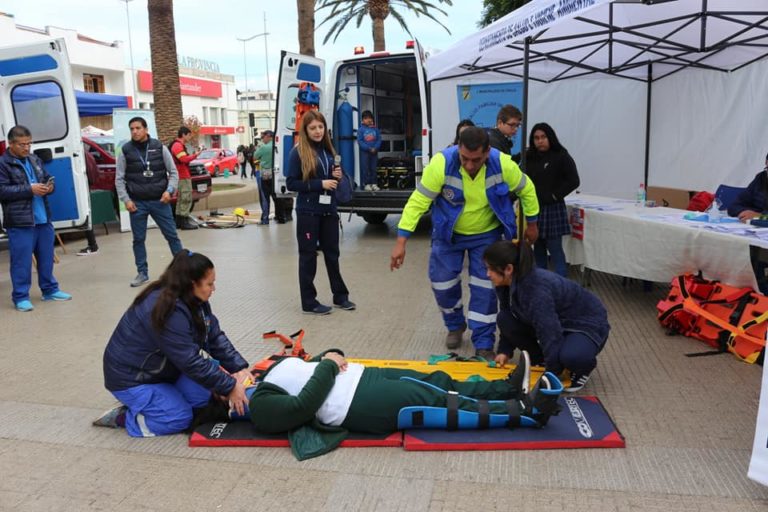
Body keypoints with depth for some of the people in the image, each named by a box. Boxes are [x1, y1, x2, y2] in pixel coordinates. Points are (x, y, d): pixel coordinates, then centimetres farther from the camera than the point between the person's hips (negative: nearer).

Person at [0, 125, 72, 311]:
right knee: (21, 260, -1)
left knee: (46, 257, 14)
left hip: (43, 219, 6)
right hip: (19, 222, -6)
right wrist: (29, 189, -19)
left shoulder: (35, 160, 14)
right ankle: (21, 297, 9)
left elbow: (48, 179, 20)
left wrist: (49, 187, -4)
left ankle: (50, 290, 26)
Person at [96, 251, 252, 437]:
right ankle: (122, 416, 1)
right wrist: (229, 387, -27)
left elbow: (215, 336, -5)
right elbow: (191, 361, -33)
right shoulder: (168, 311, -33)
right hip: (131, 377, -9)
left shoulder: (194, 300, -4)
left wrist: (239, 368, -16)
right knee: (180, 418, -15)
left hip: (162, 368, 9)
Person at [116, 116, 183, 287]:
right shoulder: (125, 151, 2)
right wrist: (126, 200, -5)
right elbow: (119, 179, 5)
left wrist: (169, 190, -11)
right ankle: (142, 273, 18)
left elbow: (173, 172, 4)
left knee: (171, 235, 3)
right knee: (138, 239, 6)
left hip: (159, 201, -1)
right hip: (137, 203, 1)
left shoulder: (159, 147, 1)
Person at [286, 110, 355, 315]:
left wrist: (336, 176, -3)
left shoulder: (328, 150, 9)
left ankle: (340, 296, 28)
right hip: (308, 212, -6)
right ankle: (309, 303, 13)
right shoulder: (298, 152, -8)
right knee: (308, 256, 4)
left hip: (328, 210, 6)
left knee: (332, 254, 15)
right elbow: (291, 183, -12)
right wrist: (320, 184, -19)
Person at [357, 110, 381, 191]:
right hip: (364, 152, -3)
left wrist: (375, 148, -13)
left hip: (374, 152, 3)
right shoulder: (361, 129, -3)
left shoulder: (375, 129, 5)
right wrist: (369, 148, -14)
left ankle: (374, 183, 13)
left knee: (373, 168, 7)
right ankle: (367, 184, 3)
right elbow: (360, 141, -8)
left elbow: (379, 140, 4)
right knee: (365, 168, -2)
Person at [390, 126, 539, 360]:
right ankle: (455, 325, 34)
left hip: (486, 234, 0)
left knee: (485, 288, -1)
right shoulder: (442, 163, -29)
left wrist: (531, 224, 6)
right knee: (442, 283, 5)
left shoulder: (503, 164, -24)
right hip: (448, 234, 0)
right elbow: (418, 201, -25)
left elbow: (527, 190, -4)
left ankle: (484, 345, 13)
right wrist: (401, 241, -28)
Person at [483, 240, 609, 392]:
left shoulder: (537, 289, -36)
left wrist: (551, 374, -22)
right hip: (558, 321, 8)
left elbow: (550, 335, -32)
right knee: (504, 320, -10)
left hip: (586, 324, -8)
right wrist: (505, 351, -2)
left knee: (570, 356, -39)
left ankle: (584, 367, -2)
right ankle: (539, 361, 9)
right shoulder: (508, 284, -11)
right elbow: (508, 319, 7)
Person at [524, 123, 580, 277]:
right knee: (538, 250, 11)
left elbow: (573, 181, -9)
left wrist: (555, 195, -11)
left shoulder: (561, 156, -5)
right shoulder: (530, 157, 9)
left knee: (555, 249, -7)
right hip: (533, 208, 6)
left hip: (552, 209, -5)